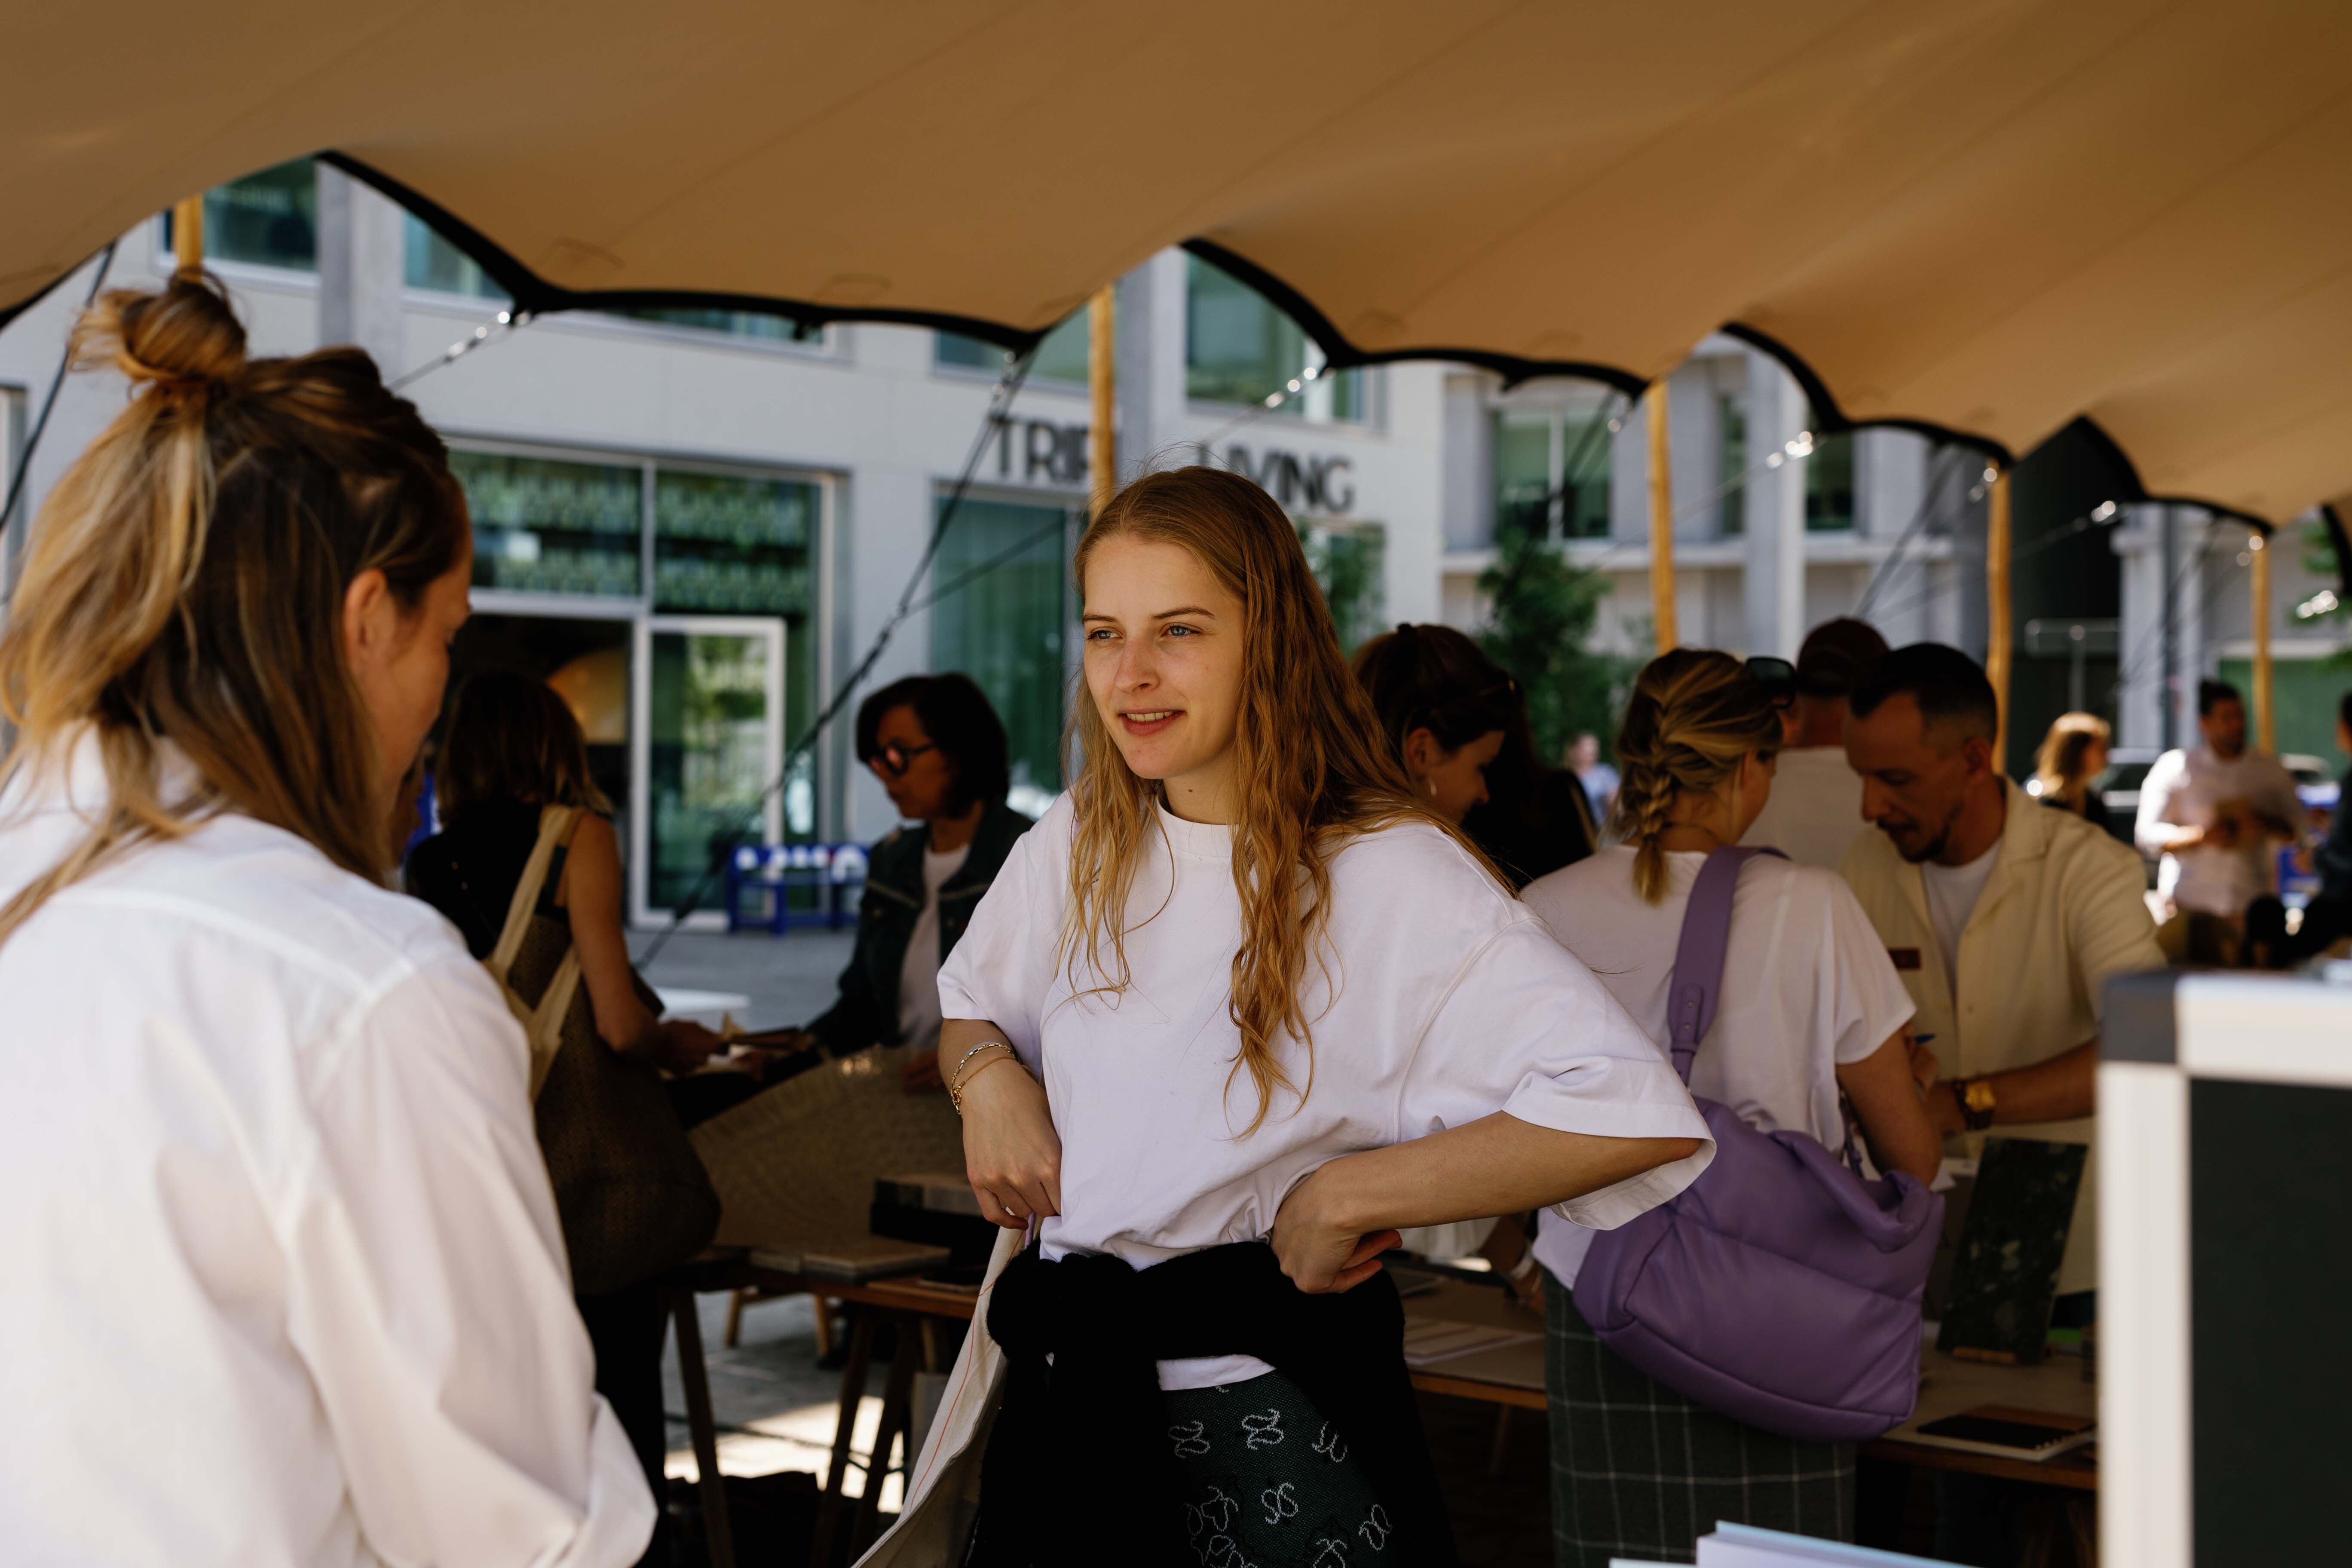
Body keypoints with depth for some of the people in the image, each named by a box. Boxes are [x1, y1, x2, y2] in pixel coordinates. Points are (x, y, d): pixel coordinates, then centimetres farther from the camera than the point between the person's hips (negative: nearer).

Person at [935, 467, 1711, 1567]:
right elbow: (970, 1008, 22)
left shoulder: (1388, 876, -18)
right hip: (1066, 1404, 5)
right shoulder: (1075, 846, 2)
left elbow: (1637, 1114, -28)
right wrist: (988, 1075, -3)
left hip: (1272, 1435, -5)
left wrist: (1347, 1195, -23)